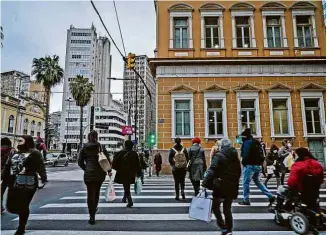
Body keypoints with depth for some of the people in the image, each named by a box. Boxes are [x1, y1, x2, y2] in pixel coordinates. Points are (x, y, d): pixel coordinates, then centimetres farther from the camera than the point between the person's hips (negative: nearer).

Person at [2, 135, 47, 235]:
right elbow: (7, 167, 21)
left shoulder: (34, 154, -6)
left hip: (28, 184, -6)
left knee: (23, 206, 0)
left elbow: (40, 166, -15)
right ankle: (23, 214, 37)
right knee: (11, 207, 5)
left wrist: (43, 178, -27)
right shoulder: (14, 154, 16)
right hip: (14, 184, 7)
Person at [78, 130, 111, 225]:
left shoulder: (84, 148, 2)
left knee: (90, 194, 4)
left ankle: (92, 216, 1)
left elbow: (80, 162, 3)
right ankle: (94, 209, 37)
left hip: (89, 174, -1)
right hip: (100, 173, 1)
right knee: (96, 192, 23)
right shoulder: (101, 147, -1)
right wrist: (109, 170, 9)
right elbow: (108, 159, -3)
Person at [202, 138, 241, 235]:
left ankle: (223, 227, 0)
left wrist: (206, 184, -23)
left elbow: (211, 171, -22)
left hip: (221, 186, -6)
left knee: (215, 206, 9)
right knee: (227, 209, 16)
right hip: (232, 187, 7)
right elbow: (238, 173, 18)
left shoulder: (219, 155, -12)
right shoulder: (235, 157, 10)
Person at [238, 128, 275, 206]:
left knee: (246, 182, 0)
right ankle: (270, 196, 16)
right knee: (258, 182, 20)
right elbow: (261, 155, 17)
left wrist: (243, 163, -7)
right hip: (258, 165, 9)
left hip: (250, 165, -9)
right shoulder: (257, 142, 16)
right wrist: (260, 163, 18)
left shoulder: (247, 143, -12)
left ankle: (246, 200, 5)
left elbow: (245, 155, -20)